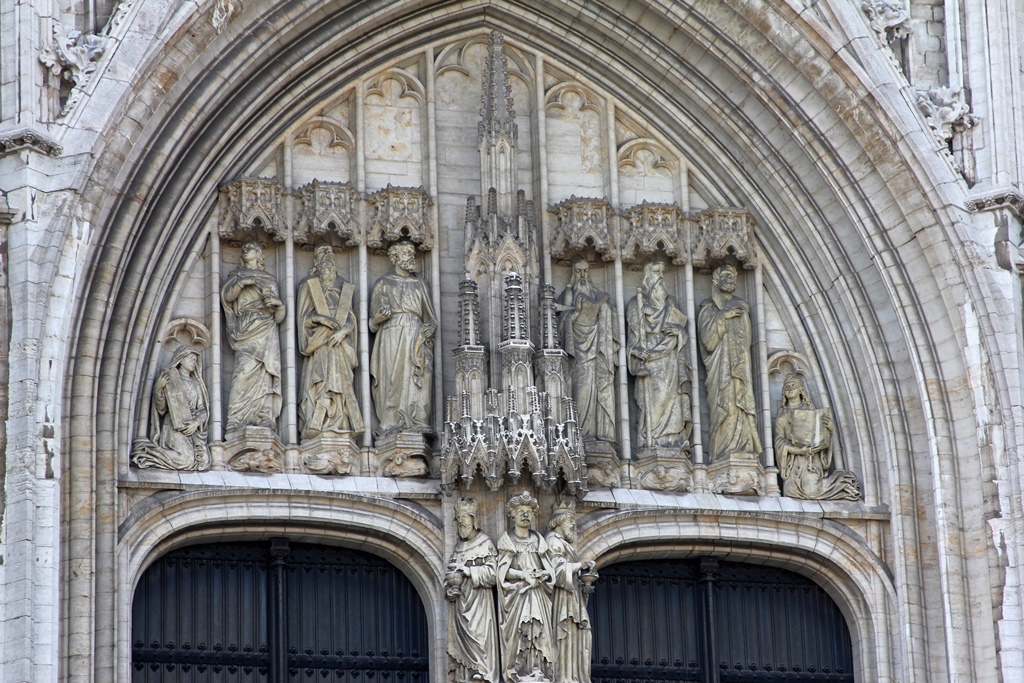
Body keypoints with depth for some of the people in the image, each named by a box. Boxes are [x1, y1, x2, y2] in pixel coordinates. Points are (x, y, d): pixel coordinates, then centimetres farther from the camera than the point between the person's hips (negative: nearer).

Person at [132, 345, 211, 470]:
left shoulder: (196, 384, 21)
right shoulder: (169, 377, 7)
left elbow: (203, 410, 15)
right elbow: (160, 407, 1)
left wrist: (197, 422, -6)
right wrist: (158, 388, -16)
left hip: (194, 430, 6)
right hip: (174, 427, -6)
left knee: (204, 460, -20)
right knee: (184, 460, -29)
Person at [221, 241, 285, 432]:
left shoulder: (269, 280, 25)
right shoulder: (236, 275, 24)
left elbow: (278, 317, 17)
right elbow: (227, 295, 3)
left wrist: (279, 305, -5)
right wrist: (242, 282, -12)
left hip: (266, 332, 2)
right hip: (246, 330, -2)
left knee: (265, 374, -11)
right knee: (246, 370, -19)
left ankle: (265, 419, -18)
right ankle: (237, 420, -27)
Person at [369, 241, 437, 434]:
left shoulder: (418, 284, 21)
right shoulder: (384, 283, 11)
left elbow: (429, 315, 21)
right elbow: (374, 319, 7)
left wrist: (430, 327, -1)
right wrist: (382, 314, -16)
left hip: (416, 337, 3)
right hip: (392, 336, -3)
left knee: (416, 380, -9)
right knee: (393, 380, -14)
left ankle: (416, 423, -13)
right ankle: (391, 424, -18)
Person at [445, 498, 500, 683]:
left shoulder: (485, 543, 0)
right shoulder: (459, 546, 17)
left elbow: (491, 573, -9)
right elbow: (449, 573, 17)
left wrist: (466, 571, -12)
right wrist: (452, 582, -5)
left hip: (478, 601, -6)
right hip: (459, 601, 6)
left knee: (478, 638, -13)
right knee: (461, 640, -1)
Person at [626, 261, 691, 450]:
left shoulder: (670, 302, 22)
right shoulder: (637, 302, 8)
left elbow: (681, 323, 18)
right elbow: (635, 329, -1)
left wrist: (677, 330, -7)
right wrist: (639, 350, -16)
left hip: (669, 355, 4)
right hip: (649, 355, -4)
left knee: (670, 394, -4)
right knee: (652, 395, -11)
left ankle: (672, 438, -7)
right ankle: (651, 439, -15)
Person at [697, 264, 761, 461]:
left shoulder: (741, 307, 20)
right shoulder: (709, 308, 8)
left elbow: (746, 340, 19)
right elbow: (708, 339, -5)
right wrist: (722, 318, -11)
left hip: (739, 366, 4)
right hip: (720, 366, -4)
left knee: (742, 405, -8)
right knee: (724, 406, -17)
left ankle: (743, 450, -14)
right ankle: (725, 452, -23)